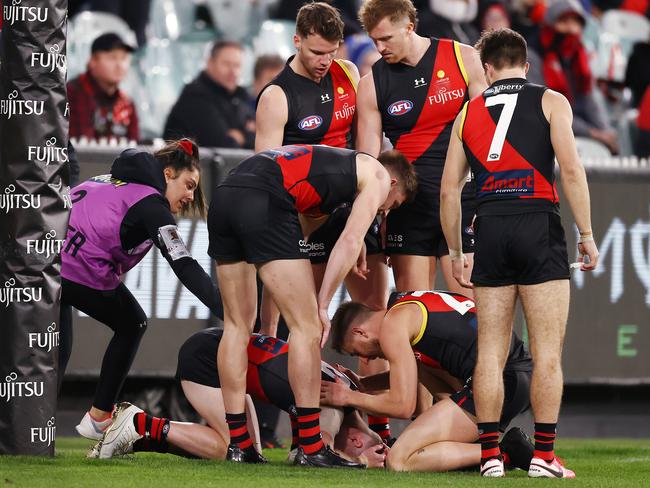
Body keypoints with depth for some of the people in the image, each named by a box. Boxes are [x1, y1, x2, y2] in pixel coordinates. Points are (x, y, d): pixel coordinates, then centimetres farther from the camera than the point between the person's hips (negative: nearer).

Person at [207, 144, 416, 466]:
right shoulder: (378, 176, 15)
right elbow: (350, 241, 3)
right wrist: (322, 305, 4)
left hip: (223, 196, 8)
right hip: (265, 202, -8)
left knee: (237, 324, 14)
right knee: (306, 326, -1)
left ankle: (237, 444, 16)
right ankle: (311, 449, -2)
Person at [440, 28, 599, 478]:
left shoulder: (469, 112, 15)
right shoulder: (550, 102, 5)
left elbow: (449, 190, 13)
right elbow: (571, 170, -7)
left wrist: (455, 252, 21)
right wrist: (587, 233, -2)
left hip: (490, 229, 3)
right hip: (539, 225, -3)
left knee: (491, 351, 7)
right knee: (547, 352, -1)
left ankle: (490, 456, 4)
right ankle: (543, 457, -4)